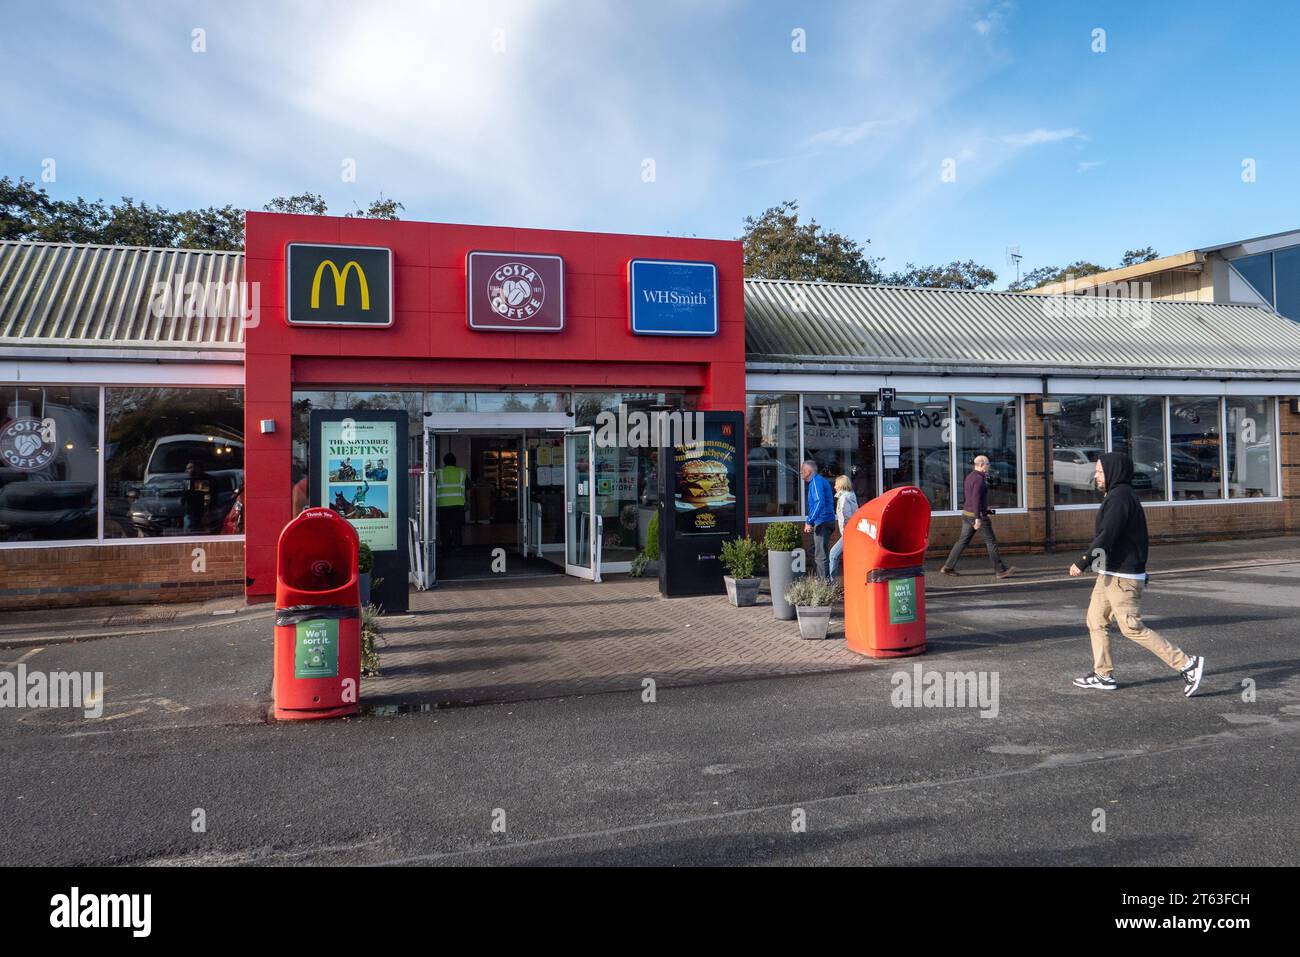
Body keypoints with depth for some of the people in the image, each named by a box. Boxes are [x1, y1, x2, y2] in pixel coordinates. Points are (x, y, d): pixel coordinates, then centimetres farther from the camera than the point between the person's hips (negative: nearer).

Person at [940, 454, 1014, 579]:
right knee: (991, 541, 0)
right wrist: (978, 519, -27)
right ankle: (1000, 570, 6)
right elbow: (976, 499, -25)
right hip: (978, 515, -9)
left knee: (963, 541, 9)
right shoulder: (979, 479, -18)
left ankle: (948, 567, 6)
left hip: (967, 514, 9)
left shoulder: (970, 477, 13)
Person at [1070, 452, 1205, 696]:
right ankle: (1103, 675, 18)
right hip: (1109, 574, 10)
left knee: (1132, 628, -6)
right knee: (1096, 621, 12)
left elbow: (1106, 535, -25)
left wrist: (1082, 562, -25)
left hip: (1122, 577, -10)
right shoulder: (1118, 495, 15)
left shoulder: (1120, 497, -17)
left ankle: (1187, 664, 0)